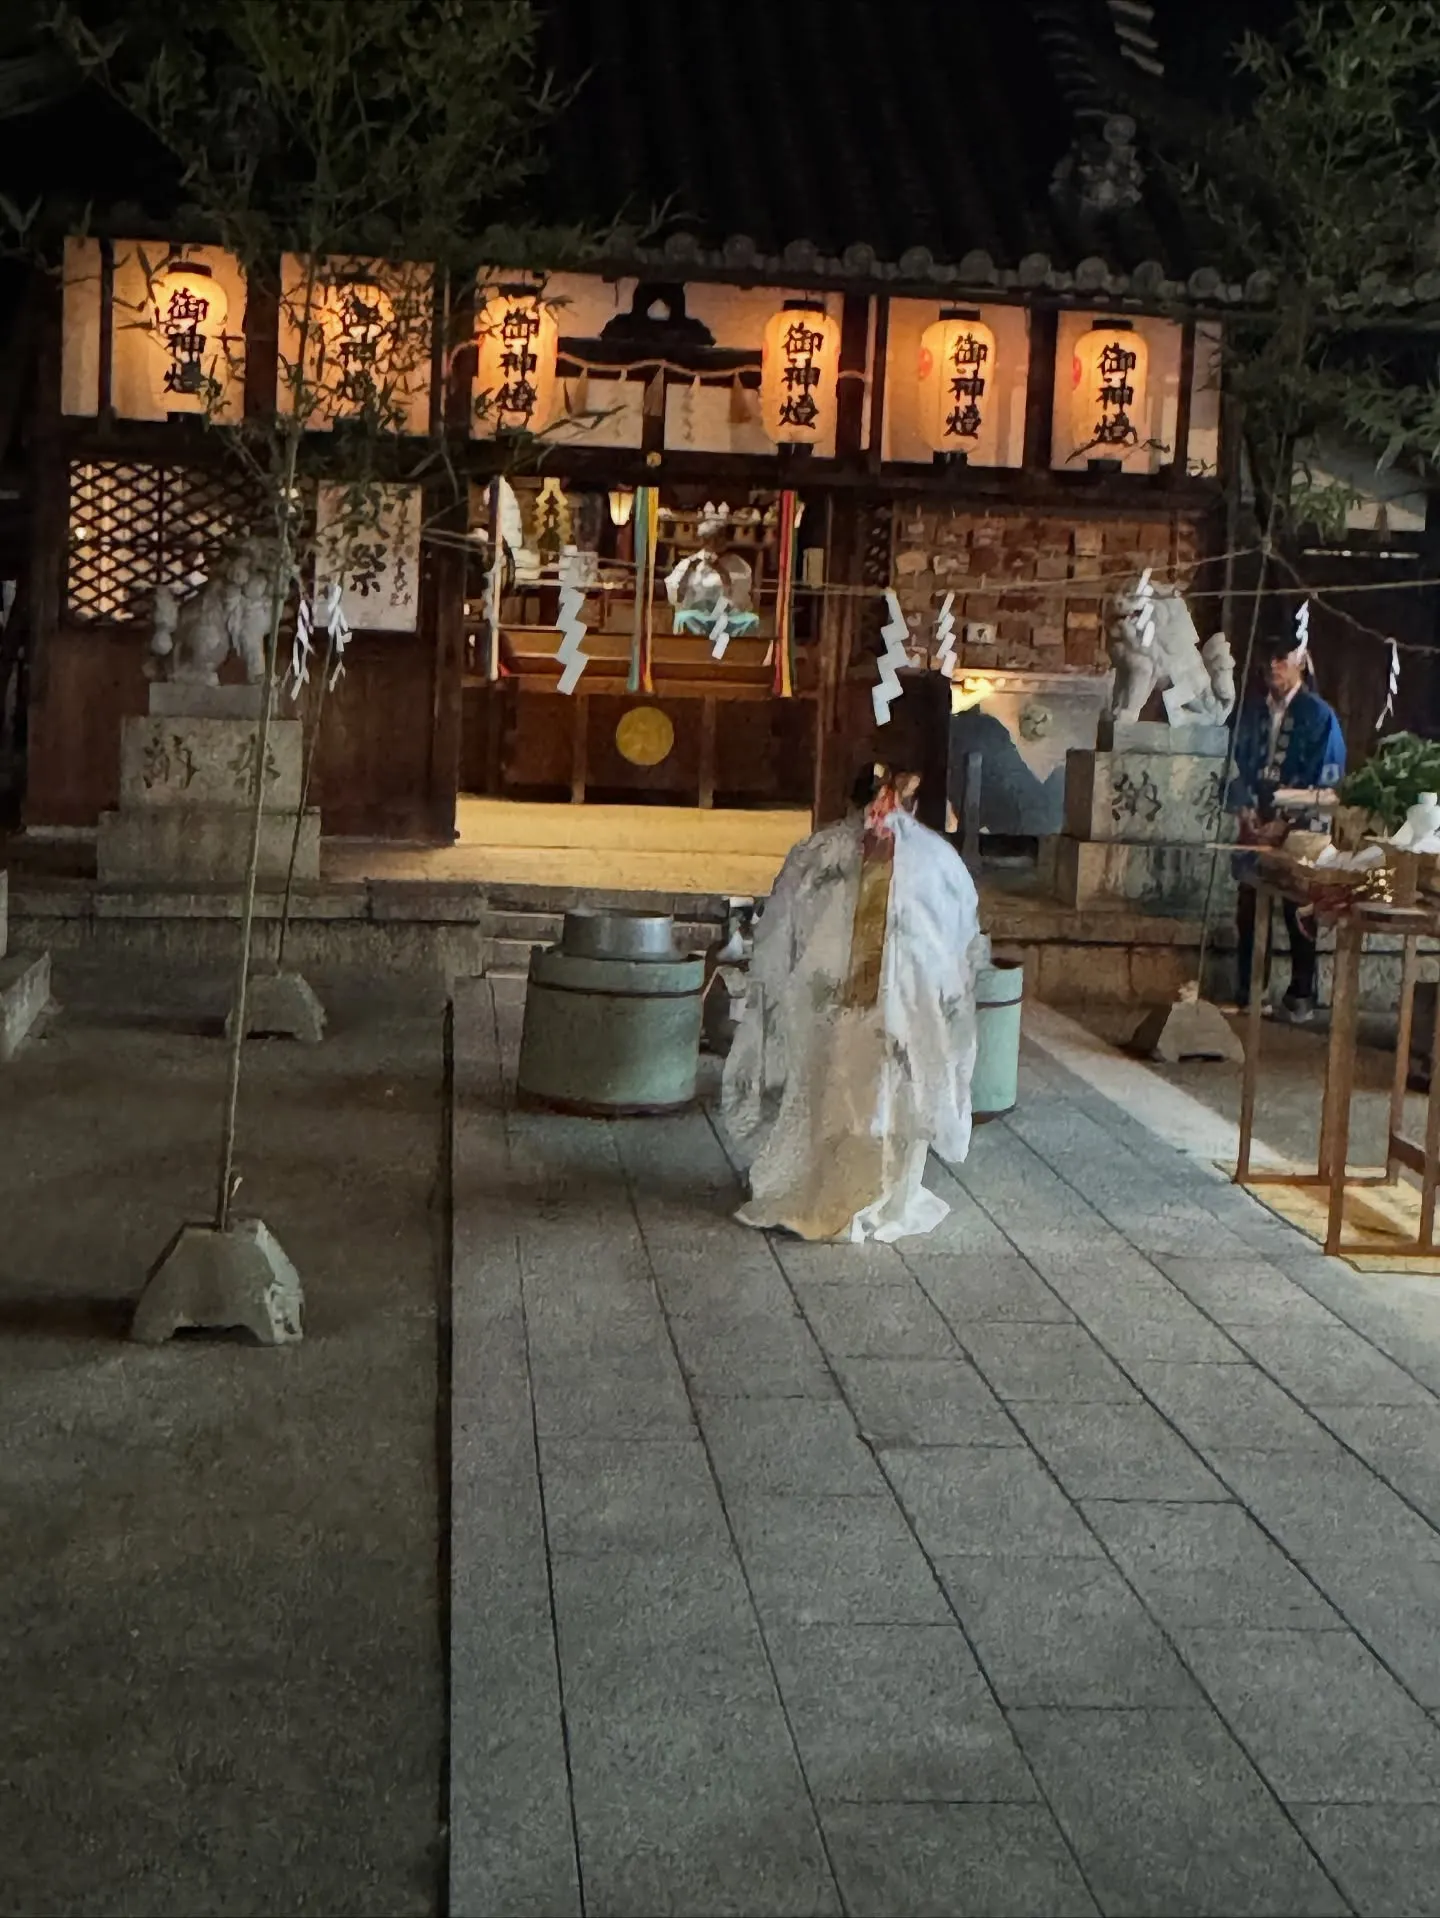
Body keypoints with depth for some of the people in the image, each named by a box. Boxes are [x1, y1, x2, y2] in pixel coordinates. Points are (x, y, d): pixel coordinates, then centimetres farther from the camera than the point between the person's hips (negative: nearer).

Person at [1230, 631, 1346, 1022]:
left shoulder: (1317, 715, -5)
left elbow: (1325, 781, -7)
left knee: (1298, 915, 2)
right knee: (1249, 910, 6)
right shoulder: (1253, 710, 9)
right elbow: (1238, 763, 11)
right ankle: (1248, 991, 17)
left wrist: (1284, 823, -12)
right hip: (1256, 828, 4)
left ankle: (1301, 996, 12)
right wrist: (1245, 810, -5)